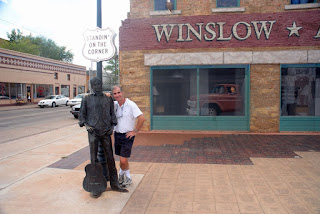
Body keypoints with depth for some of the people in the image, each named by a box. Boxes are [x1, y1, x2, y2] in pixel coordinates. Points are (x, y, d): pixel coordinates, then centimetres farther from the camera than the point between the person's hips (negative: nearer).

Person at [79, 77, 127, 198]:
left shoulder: (108, 99, 10)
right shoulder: (87, 99, 6)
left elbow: (112, 114, 15)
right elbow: (81, 115, 9)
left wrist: (112, 126, 1)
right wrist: (86, 125, -8)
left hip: (106, 132, 1)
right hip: (93, 132, -1)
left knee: (110, 158, 4)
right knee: (94, 159, 2)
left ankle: (114, 184, 16)